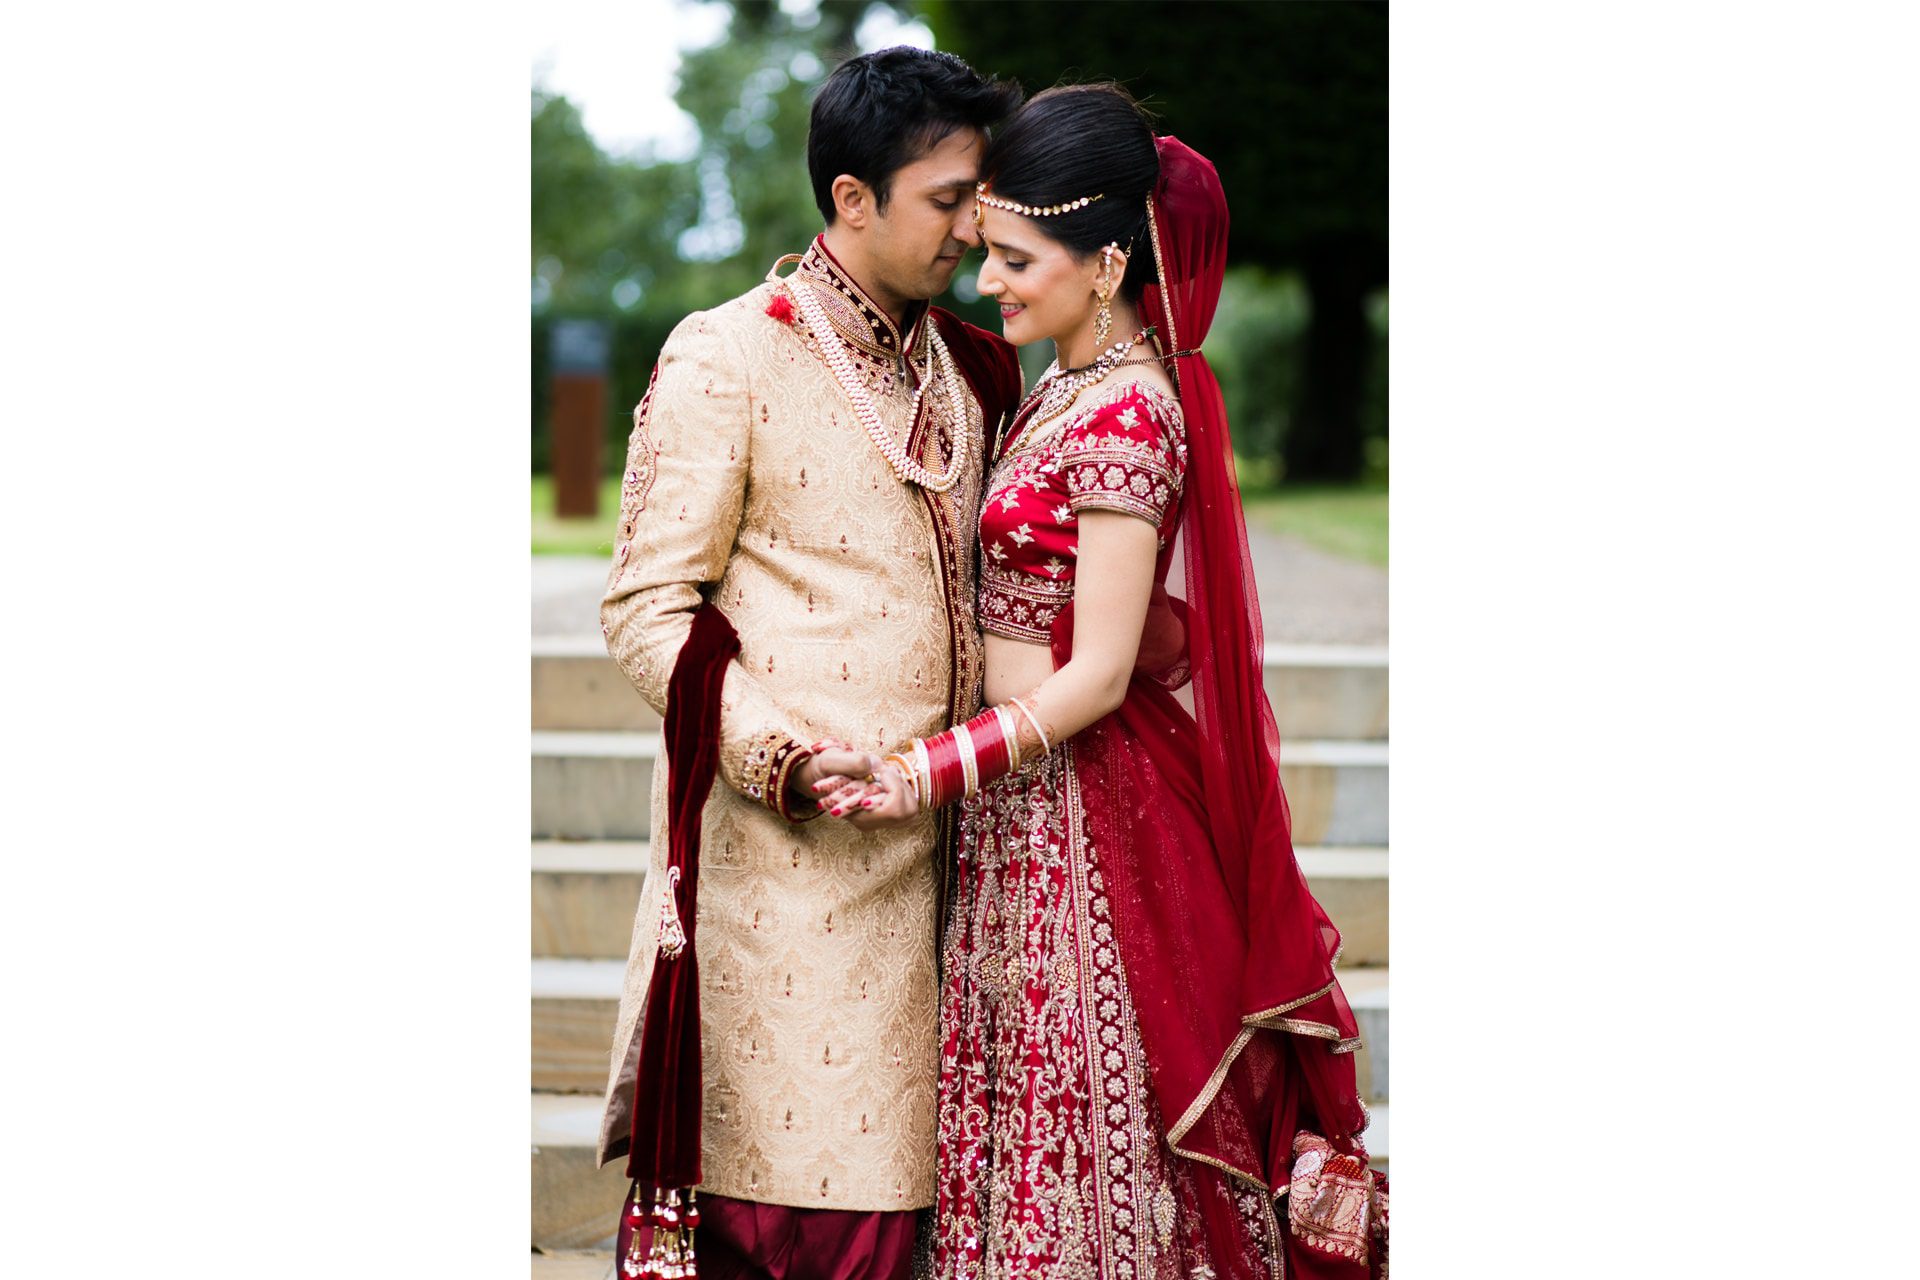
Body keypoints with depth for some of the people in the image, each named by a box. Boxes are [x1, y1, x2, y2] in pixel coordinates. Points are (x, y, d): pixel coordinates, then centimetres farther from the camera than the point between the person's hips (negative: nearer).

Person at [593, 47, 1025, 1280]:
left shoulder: (966, 369, 15)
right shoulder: (725, 361, -4)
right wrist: (779, 747, -19)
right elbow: (646, 609, -7)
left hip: (921, 845, 6)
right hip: (783, 844, -6)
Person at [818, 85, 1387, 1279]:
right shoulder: (1066, 395, 11)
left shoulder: (1127, 418, -17)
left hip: (1081, 812, -9)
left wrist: (932, 770, -23)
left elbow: (1100, 674, -20)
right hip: (1030, 808, 9)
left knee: (1083, 1134, -2)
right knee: (1033, 1117, 12)